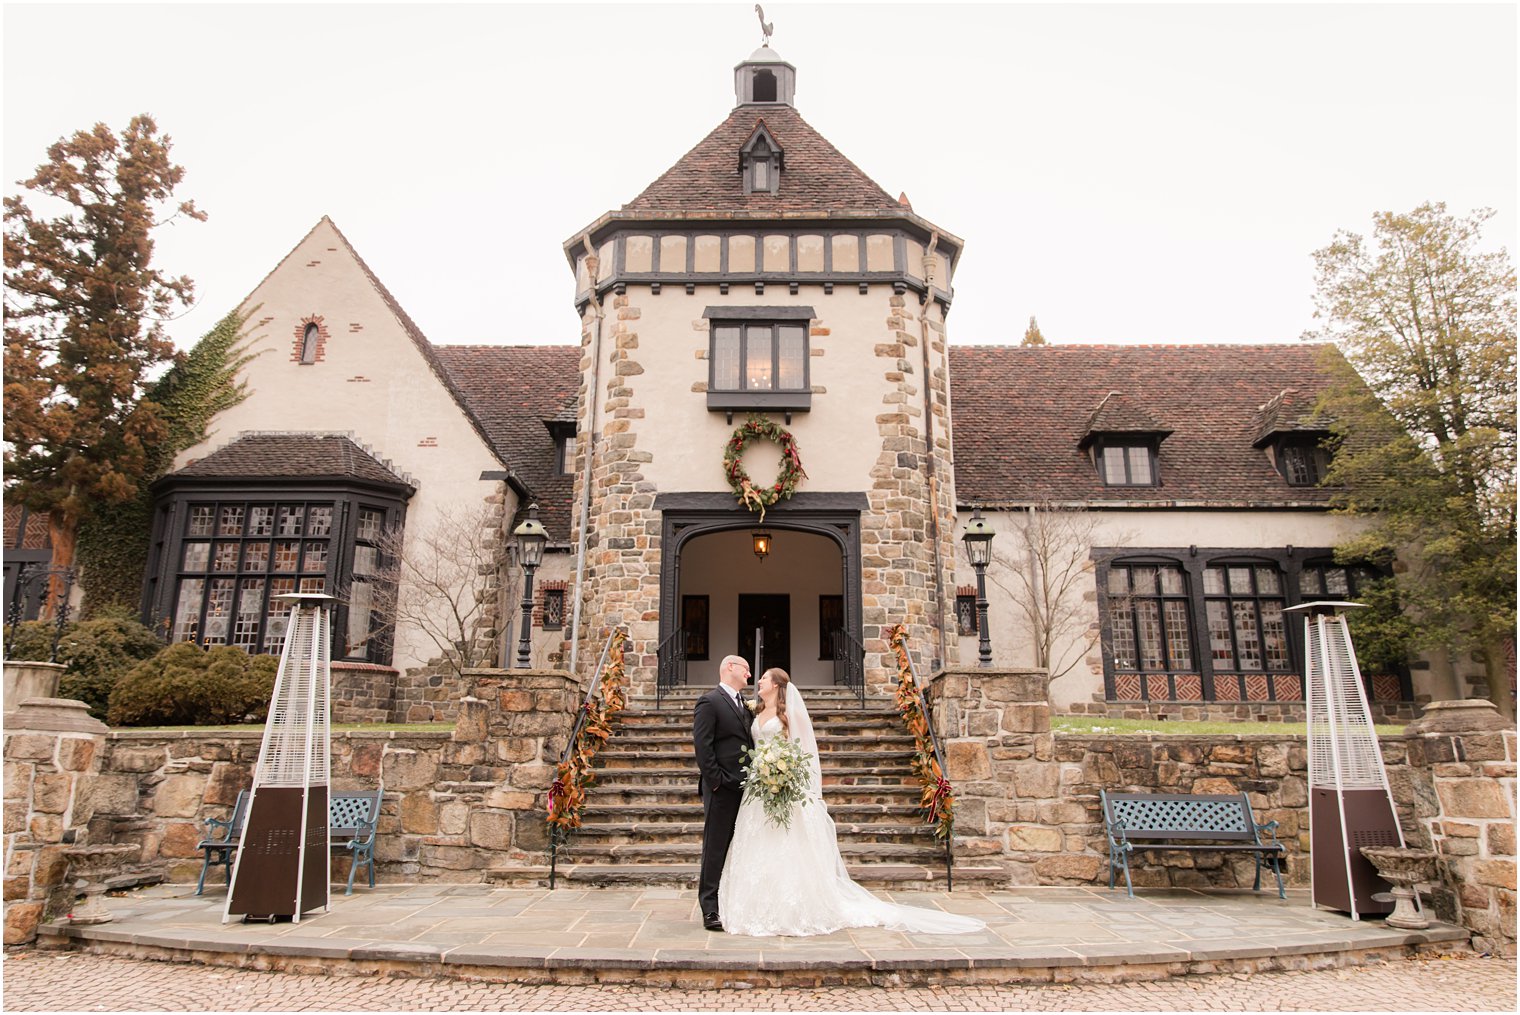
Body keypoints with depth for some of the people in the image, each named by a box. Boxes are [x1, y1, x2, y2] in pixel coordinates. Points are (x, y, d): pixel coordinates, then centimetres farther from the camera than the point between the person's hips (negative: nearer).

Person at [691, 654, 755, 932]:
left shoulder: (743, 704, 17)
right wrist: (715, 781, -16)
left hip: (745, 787, 8)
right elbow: (702, 746, -14)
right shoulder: (709, 702, -8)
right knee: (715, 849, -1)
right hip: (722, 789, -8)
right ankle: (710, 910, 5)